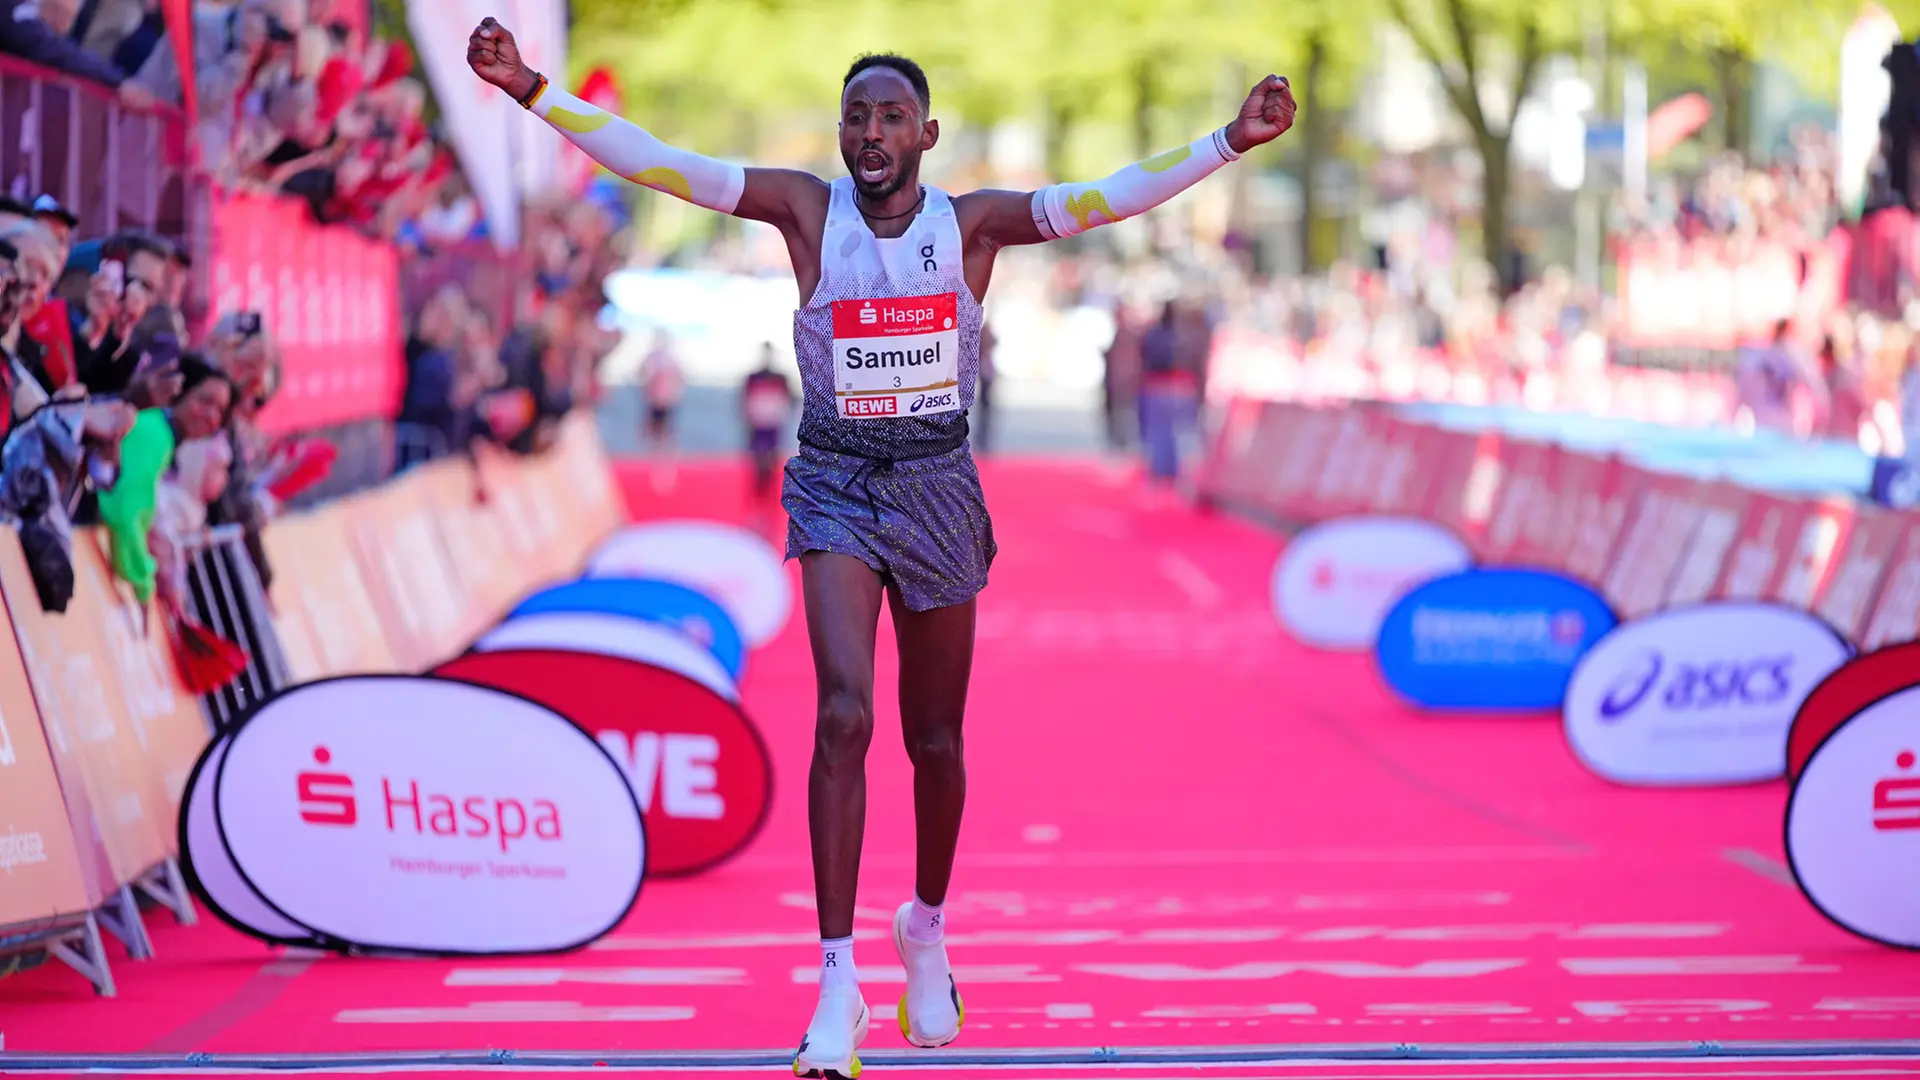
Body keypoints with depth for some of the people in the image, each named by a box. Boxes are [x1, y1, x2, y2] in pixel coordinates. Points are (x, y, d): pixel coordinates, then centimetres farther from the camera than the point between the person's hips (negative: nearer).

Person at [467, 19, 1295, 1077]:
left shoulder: (971, 222, -2)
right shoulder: (808, 208, -5)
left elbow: (1108, 196, -9)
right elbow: (660, 163, -10)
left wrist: (1229, 142, -19)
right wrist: (534, 93, -18)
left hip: (937, 485, 2)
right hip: (837, 484, -2)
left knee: (935, 741, 11)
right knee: (844, 715, -19)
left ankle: (926, 931, 38)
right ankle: (838, 983, -17)